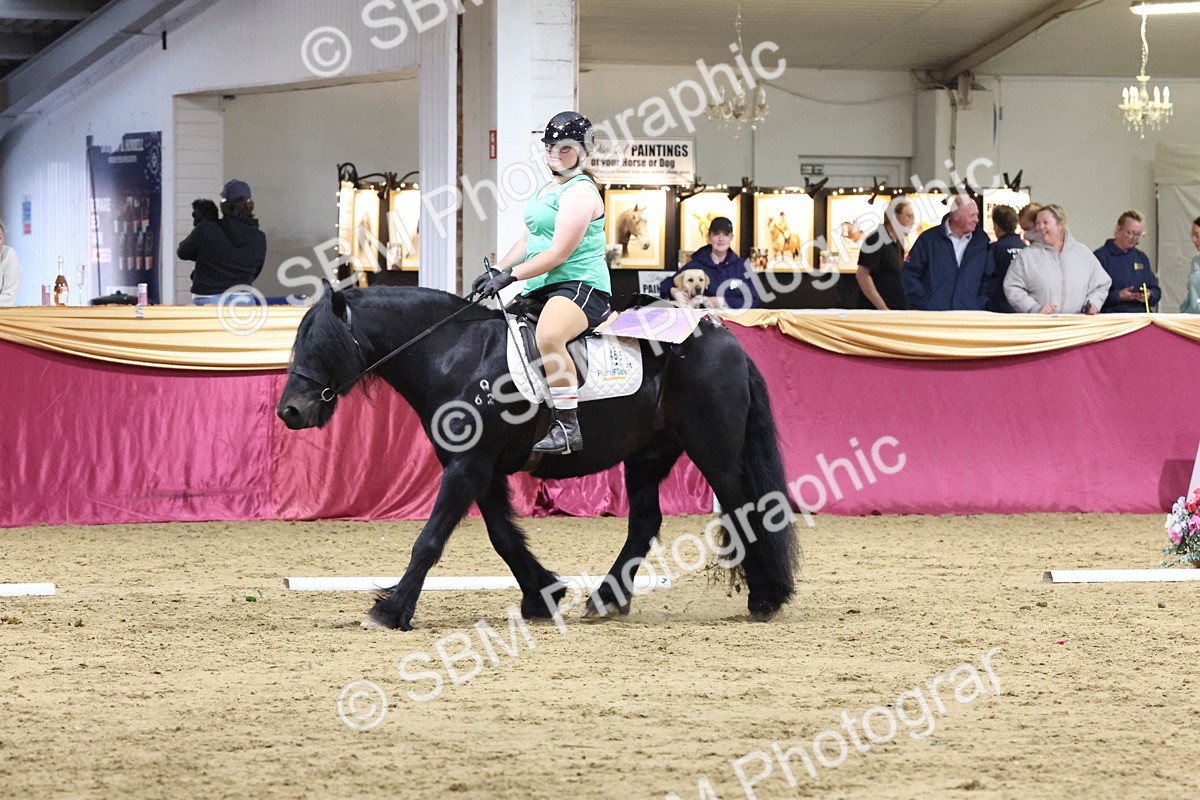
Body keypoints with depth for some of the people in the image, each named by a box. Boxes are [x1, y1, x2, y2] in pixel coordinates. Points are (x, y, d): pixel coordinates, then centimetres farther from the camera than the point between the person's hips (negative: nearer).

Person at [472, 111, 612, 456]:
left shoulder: (580, 192, -11)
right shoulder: (546, 190, 20)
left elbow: (560, 253, -18)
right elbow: (528, 240, 27)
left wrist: (510, 276, -19)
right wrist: (496, 271, 11)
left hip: (581, 284, -11)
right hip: (541, 288, 11)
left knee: (548, 336, -38)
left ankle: (567, 426, -35)